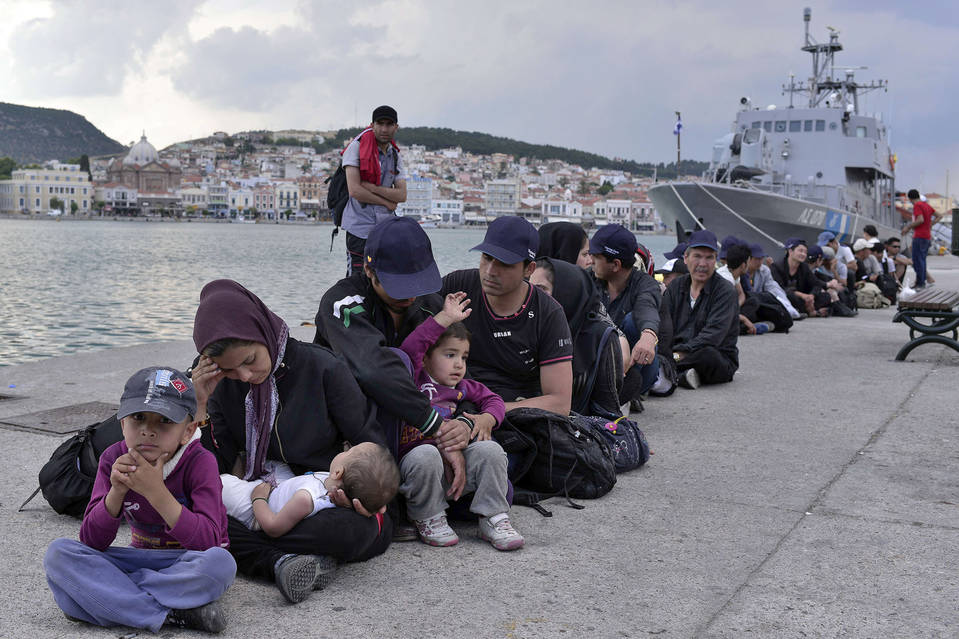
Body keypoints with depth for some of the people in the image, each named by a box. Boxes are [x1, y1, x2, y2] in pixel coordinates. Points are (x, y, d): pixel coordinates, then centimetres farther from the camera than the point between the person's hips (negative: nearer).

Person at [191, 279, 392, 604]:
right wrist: (202, 404, -10)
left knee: (351, 529, -39)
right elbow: (215, 467, 1)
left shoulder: (322, 367, -11)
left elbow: (371, 442, -5)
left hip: (336, 503, -3)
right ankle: (282, 561, -31)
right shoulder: (224, 387, 2)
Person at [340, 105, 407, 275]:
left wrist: (372, 187, -13)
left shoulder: (395, 156, 13)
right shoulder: (357, 147, -5)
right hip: (360, 227, -6)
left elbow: (402, 195, 1)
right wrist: (387, 203, -5)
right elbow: (354, 191, -15)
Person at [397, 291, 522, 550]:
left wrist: (487, 420, 1)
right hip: (412, 459, -4)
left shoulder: (462, 388, 17)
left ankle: (494, 519, -6)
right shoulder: (415, 380, 2)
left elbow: (493, 399, 25)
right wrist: (445, 318, -16)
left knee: (490, 449, -18)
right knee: (426, 455, -37)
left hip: (454, 463, 5)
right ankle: (428, 520, -13)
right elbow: (410, 349, -15)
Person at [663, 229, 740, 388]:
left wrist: (680, 354, -29)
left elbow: (713, 335, -19)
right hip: (677, 353, 4)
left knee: (707, 354, -40)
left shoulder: (725, 291, -6)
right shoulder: (676, 286, 12)